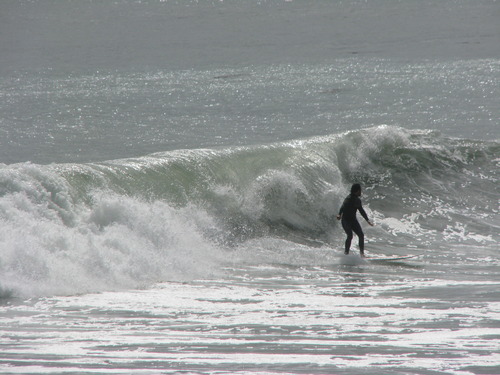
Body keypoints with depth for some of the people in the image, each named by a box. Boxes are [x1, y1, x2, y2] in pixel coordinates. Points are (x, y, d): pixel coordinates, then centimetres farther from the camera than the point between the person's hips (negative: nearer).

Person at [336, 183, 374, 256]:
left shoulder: (358, 200, 10)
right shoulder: (349, 199, -14)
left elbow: (361, 211, 23)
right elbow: (343, 206, -31)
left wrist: (367, 220, 28)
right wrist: (339, 214, -48)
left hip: (353, 220, 7)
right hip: (346, 220, -7)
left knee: (361, 235, -4)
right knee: (350, 236, -22)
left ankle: (362, 252, 2)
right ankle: (346, 253, -14)